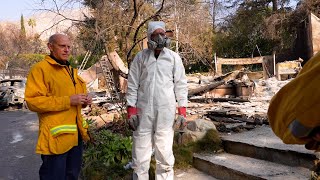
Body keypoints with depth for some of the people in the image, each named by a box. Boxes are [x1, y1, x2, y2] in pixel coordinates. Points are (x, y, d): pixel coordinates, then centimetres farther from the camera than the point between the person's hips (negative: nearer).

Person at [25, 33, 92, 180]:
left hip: (75, 134, 8)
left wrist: (84, 101, 6)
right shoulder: (40, 69, -10)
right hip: (56, 136, -8)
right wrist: (68, 101, -24)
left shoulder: (71, 70, 18)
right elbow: (33, 101, -20)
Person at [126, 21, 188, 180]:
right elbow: (132, 85, 4)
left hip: (166, 111, 0)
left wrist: (182, 110, 0)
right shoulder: (140, 57, 4)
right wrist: (131, 110, -2)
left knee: (164, 151, 6)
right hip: (143, 111, 1)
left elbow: (181, 84, 4)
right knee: (140, 151, 7)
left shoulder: (173, 57, 4)